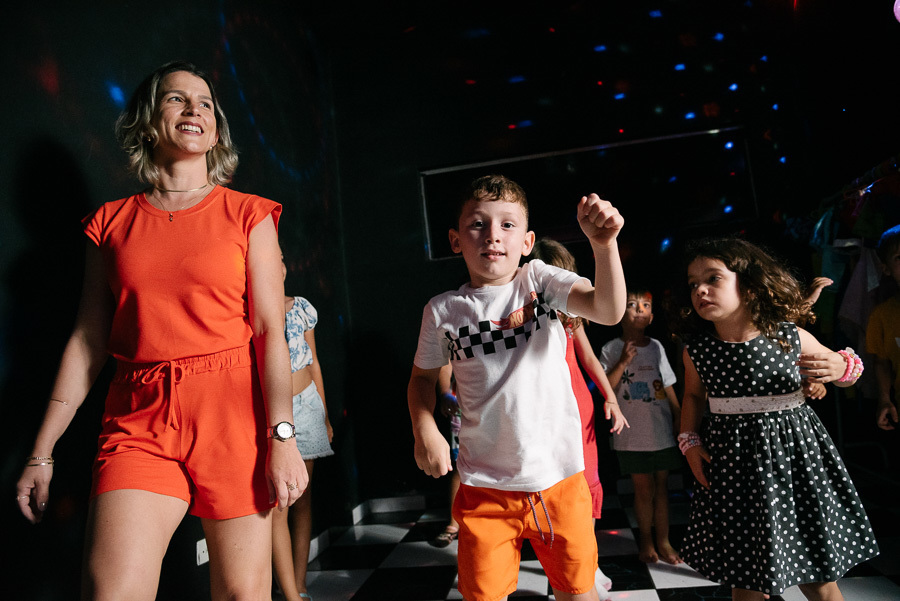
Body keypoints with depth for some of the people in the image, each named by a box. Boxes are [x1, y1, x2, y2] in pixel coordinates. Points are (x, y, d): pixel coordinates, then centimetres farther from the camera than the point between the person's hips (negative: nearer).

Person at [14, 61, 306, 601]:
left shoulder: (248, 216, 5)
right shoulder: (112, 223, 11)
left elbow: (270, 329, -2)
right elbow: (86, 342, 11)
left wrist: (281, 435, -12)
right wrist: (42, 453, 10)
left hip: (234, 413, -1)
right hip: (140, 421, 2)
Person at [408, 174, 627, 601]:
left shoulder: (538, 280, -5)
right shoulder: (443, 310, -3)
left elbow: (608, 311, -20)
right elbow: (423, 376, 11)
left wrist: (604, 244, -36)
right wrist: (425, 431, -5)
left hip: (559, 474, 0)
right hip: (484, 485, 1)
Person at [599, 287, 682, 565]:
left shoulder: (657, 347, 6)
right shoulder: (611, 350, -4)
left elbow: (669, 388, 11)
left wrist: (680, 418, 8)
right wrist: (623, 362, -19)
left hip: (662, 430, 3)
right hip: (633, 434, -3)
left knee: (661, 486, 10)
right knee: (643, 488, 6)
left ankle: (663, 540, 23)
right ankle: (646, 540, 23)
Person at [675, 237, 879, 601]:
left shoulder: (791, 338, -8)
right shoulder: (697, 349, -5)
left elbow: (839, 364, 10)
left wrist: (842, 369, -13)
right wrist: (690, 442, 1)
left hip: (796, 456, 0)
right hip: (735, 466, 1)